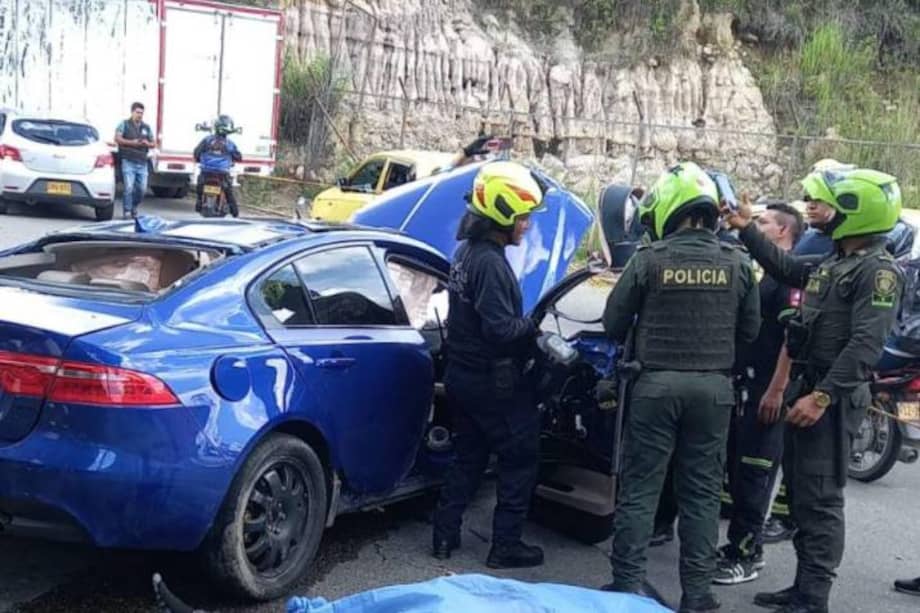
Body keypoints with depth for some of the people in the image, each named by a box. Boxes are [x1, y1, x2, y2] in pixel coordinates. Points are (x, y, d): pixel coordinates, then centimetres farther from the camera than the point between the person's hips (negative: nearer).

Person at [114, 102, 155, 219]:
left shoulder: (146, 128, 19)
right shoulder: (124, 124, 7)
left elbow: (153, 143, 19)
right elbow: (117, 139, -5)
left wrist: (147, 144, -5)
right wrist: (132, 143, -15)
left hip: (142, 163, 4)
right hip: (128, 162, -4)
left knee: (142, 189, 0)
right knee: (129, 188, -13)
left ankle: (134, 209, 22)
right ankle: (127, 211, -3)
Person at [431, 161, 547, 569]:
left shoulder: (468, 251, 9)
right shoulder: (491, 262, -22)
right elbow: (500, 329, -27)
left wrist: (526, 327, 6)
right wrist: (533, 325, -11)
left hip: (463, 376, 9)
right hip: (492, 381, -9)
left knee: (469, 456, 18)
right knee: (521, 458, 4)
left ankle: (445, 536, 22)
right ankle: (505, 546, 8)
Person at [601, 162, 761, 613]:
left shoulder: (648, 259, -9)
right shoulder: (736, 263, -1)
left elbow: (613, 324, -1)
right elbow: (750, 330, 8)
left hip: (657, 385, -2)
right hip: (714, 387, 2)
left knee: (640, 488, 6)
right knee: (702, 492, 10)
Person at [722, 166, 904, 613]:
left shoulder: (879, 271, -14)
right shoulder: (831, 263, 15)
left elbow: (865, 345, -23)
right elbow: (784, 267, 32)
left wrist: (823, 396, -28)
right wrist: (746, 230, 26)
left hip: (833, 397, -10)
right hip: (805, 388, 10)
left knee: (819, 498, -7)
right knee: (799, 491, 14)